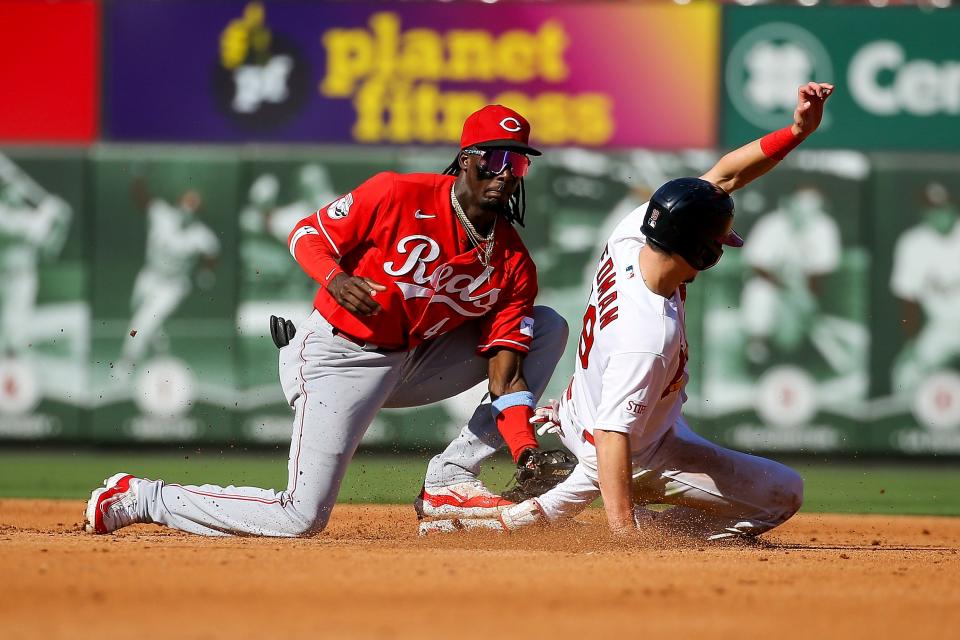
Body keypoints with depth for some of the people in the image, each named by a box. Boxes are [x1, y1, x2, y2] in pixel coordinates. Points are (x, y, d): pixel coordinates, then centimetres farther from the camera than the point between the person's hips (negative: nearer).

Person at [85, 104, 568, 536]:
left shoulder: (513, 264, -5)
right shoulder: (398, 195, -17)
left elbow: (507, 377, -8)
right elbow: (307, 235, -7)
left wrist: (528, 458, -22)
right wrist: (336, 279, -29)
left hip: (410, 365, 6)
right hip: (338, 358, -6)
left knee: (548, 328, 2)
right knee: (301, 519, -16)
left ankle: (452, 480, -1)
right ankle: (139, 498, 4)